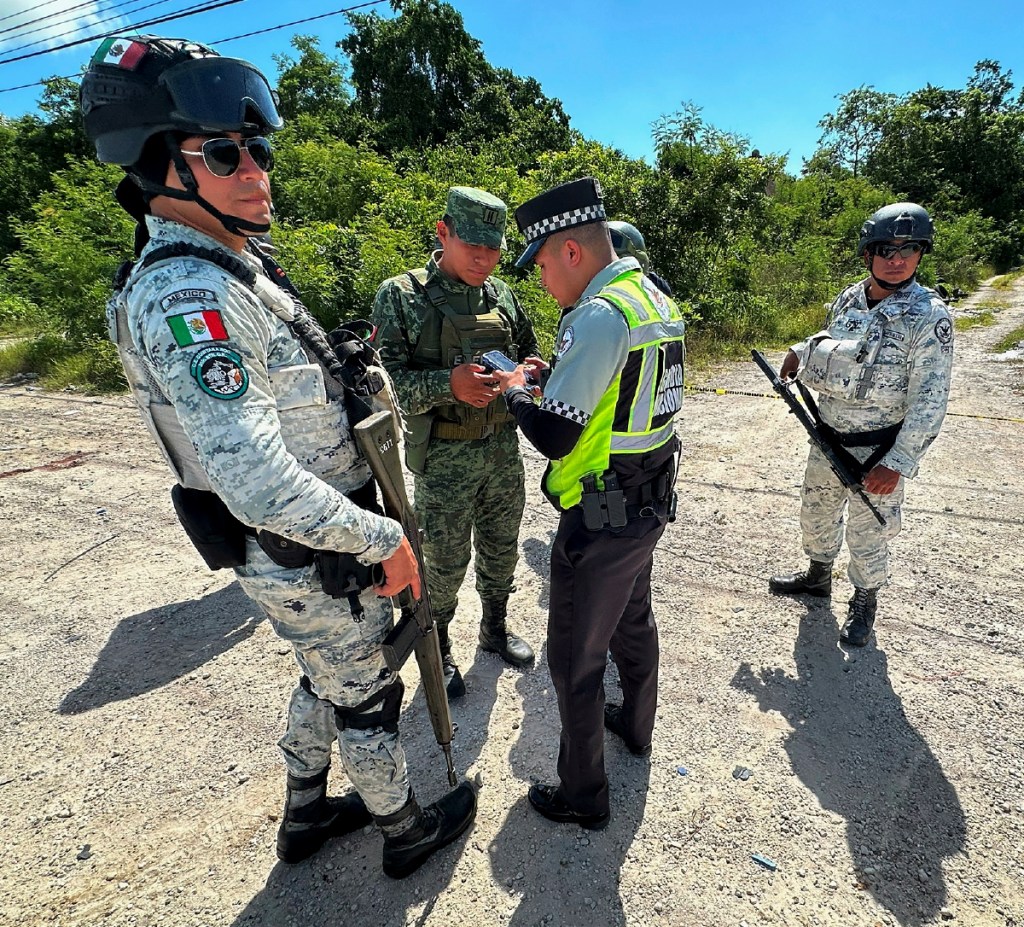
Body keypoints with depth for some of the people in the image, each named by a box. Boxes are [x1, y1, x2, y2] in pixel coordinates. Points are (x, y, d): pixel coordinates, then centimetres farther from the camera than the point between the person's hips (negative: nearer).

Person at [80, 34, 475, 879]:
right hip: (314, 560, -9)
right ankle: (408, 829, 42)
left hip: (302, 546, 9)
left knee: (325, 681, 27)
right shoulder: (184, 299, -25)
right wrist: (383, 539, -22)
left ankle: (306, 815, 51)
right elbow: (260, 484, -32)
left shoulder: (234, 268, 7)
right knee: (367, 699, 14)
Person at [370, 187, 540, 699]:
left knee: (501, 548, 19)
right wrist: (448, 384, -29)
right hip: (443, 456, -5)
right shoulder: (400, 295, -8)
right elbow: (383, 378, -15)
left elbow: (528, 354, 18)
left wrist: (528, 370, -6)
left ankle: (495, 628, 44)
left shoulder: (502, 295, 7)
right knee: (444, 562, 8)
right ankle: (437, 652, 33)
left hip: (502, 446, 5)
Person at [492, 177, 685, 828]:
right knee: (634, 621, 28)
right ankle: (636, 726, 53)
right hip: (652, 504, 10)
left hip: (603, 521, -10)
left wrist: (516, 391, -6)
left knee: (577, 658, 8)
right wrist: (552, 382, 7)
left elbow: (553, 435, -25)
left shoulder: (599, 316, -23)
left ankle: (583, 797, 27)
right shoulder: (657, 300, 7)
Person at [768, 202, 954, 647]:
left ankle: (864, 602, 34)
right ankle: (818, 576, 46)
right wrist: (803, 353, 3)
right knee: (816, 513, 21)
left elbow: (929, 400, -18)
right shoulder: (847, 299, 0)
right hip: (827, 440, 6)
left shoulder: (928, 316, -16)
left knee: (867, 533, 9)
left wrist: (897, 463, -22)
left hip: (876, 452, -5)